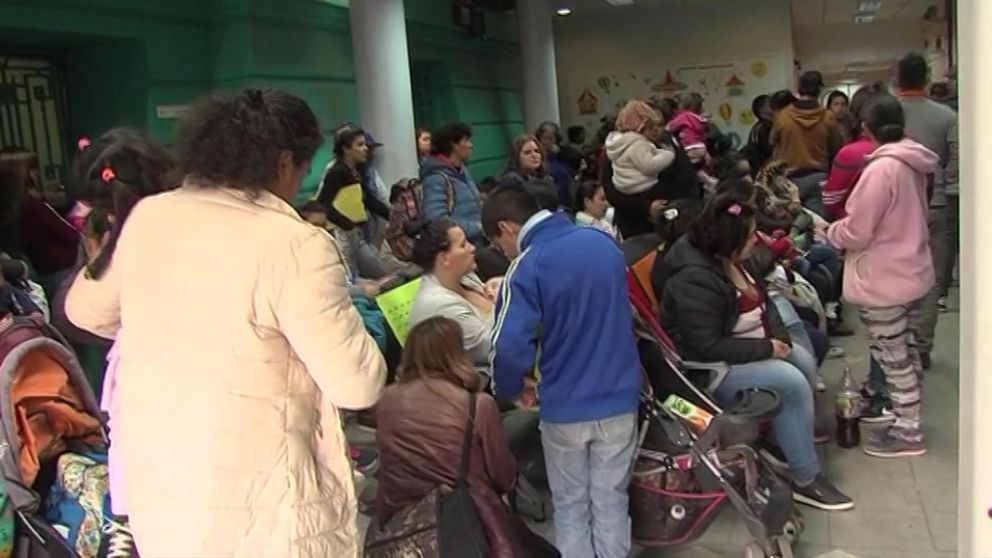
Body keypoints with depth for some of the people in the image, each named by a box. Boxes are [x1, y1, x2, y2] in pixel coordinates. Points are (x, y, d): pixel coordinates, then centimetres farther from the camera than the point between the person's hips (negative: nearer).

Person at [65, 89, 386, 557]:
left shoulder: (146, 217, -1)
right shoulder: (297, 246, -21)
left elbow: (86, 310, 16)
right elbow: (358, 385, -19)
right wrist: (343, 316, -1)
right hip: (253, 504, -6)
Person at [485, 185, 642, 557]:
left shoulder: (527, 267, -17)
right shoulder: (605, 242, 2)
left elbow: (510, 347, -25)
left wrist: (509, 390, -5)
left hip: (564, 407, -4)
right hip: (619, 397, 4)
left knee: (570, 505, 15)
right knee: (611, 499, 16)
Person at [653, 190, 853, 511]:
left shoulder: (733, 258, 1)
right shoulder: (694, 280, -29)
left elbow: (762, 300, 13)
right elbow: (709, 348, -30)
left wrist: (779, 337, -6)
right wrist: (766, 349, -22)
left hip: (749, 346, 10)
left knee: (806, 366, -1)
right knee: (792, 383, -20)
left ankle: (794, 435, 20)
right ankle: (806, 481, -8)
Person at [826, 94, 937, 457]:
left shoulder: (881, 169, -22)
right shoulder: (914, 164, 4)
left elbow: (856, 232, -21)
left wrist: (830, 232, 0)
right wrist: (841, 229, 18)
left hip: (883, 281, -9)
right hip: (912, 272, 9)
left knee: (893, 361, 2)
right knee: (906, 353, 21)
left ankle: (907, 433, 13)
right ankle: (907, 418, 35)